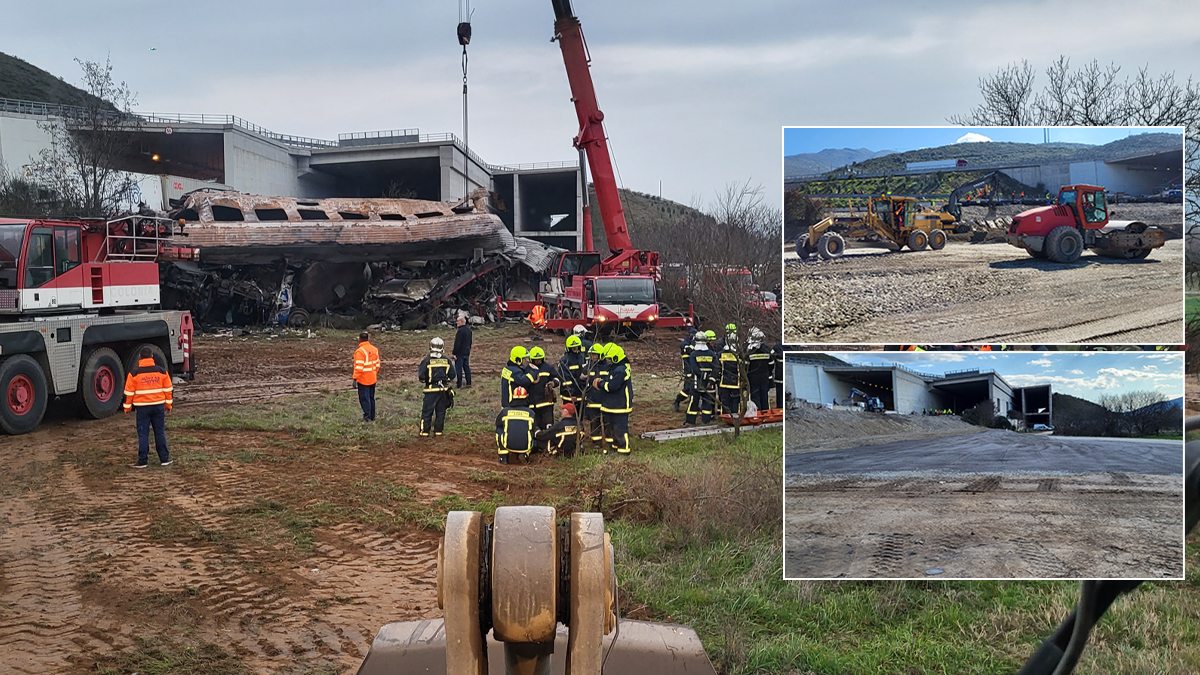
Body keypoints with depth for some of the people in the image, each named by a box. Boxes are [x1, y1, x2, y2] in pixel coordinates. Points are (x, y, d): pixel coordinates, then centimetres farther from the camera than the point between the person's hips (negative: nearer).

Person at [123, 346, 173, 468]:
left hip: (142, 407, -2)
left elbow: (129, 392, -3)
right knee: (160, 432, 10)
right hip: (159, 406, 2)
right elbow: (168, 389, 7)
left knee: (143, 434, 4)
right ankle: (164, 459, 12)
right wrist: (168, 404, 17)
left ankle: (142, 461, 5)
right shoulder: (162, 371, 1)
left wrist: (127, 407, 8)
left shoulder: (134, 373, -6)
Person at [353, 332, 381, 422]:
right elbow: (377, 363, 13)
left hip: (363, 379, -7)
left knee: (364, 398, 0)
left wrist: (355, 379, -17)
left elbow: (358, 367, -21)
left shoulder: (360, 351, -18)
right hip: (372, 379, 7)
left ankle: (367, 416, -2)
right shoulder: (374, 349, 5)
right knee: (371, 397, 16)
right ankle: (372, 417, 21)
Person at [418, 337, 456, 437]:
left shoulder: (426, 361, -10)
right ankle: (438, 430, 15)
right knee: (441, 411, 12)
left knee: (427, 411, 4)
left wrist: (419, 369, 7)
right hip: (443, 390, 3)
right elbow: (452, 375, 4)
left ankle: (425, 431, 4)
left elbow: (421, 377, -13)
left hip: (431, 390, -3)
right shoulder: (447, 361, 0)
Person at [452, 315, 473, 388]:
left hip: (460, 353, -9)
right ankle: (469, 383, 18)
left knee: (459, 369, -2)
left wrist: (454, 352, -15)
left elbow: (457, 343, -20)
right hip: (467, 353, 9)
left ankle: (459, 385, -1)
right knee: (466, 367, 14)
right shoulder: (469, 330, 9)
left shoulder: (460, 331, -20)